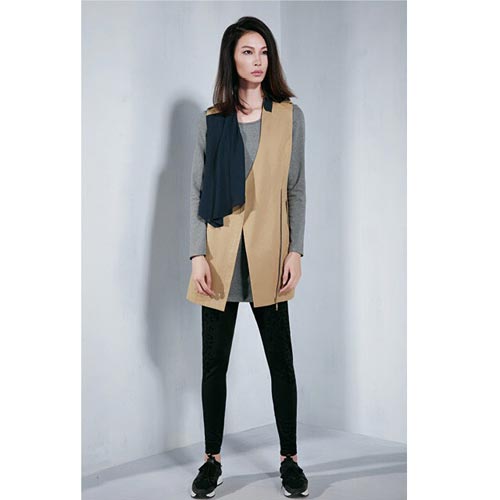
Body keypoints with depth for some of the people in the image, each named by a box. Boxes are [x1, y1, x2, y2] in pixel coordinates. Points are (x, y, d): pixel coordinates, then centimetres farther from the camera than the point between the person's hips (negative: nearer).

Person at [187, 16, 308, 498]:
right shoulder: (210, 120, 5)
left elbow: (296, 190, 4)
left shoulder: (290, 115, 4)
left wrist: (295, 251, -5)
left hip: (268, 255, -1)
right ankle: (212, 459, 23)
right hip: (220, 256, 1)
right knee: (214, 362, 7)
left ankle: (289, 458, 22)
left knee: (281, 359, 5)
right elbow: (197, 192, 3)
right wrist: (198, 255, -6)